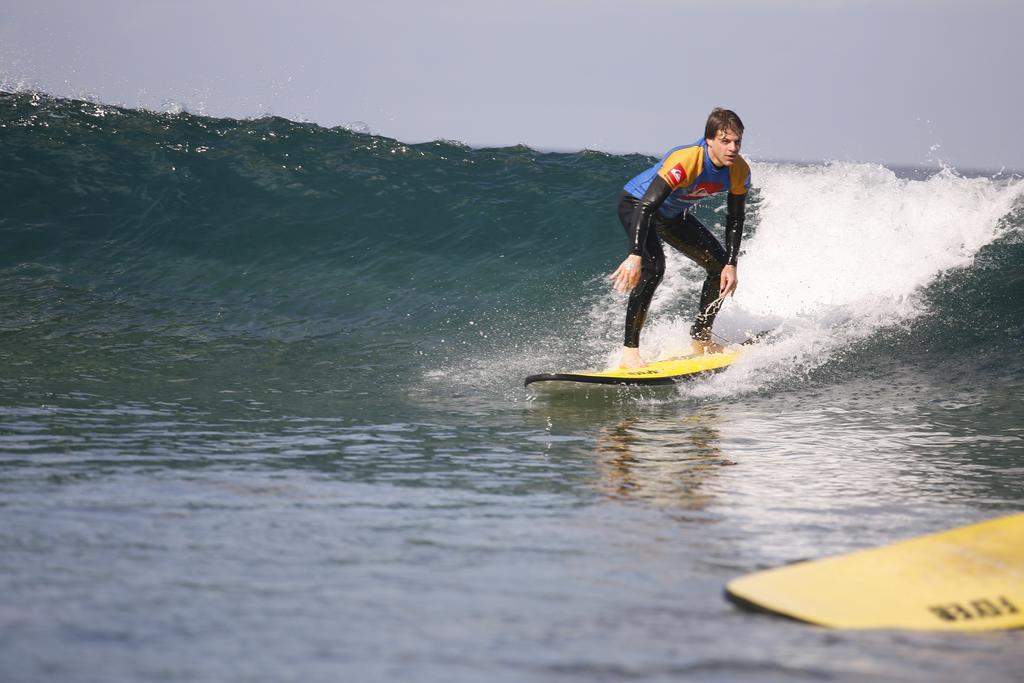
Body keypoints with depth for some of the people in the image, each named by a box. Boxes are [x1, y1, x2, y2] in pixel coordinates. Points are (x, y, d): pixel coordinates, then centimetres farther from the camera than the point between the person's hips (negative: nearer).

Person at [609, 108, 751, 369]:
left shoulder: (740, 172, -17)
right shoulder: (685, 161, -39)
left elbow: (734, 220, -2)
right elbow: (645, 207, -43)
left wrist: (731, 265, -9)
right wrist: (635, 256, -51)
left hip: (674, 215, 8)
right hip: (636, 204, -8)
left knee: (720, 265, 6)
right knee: (652, 269, -30)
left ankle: (700, 340, 21)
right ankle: (629, 352, -28)